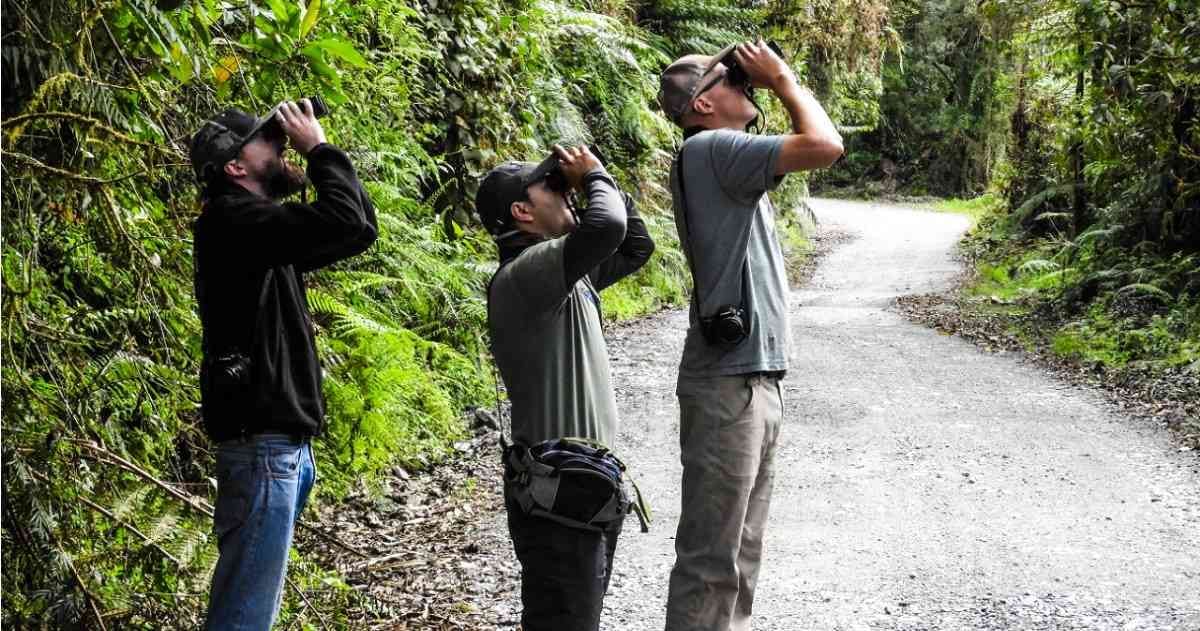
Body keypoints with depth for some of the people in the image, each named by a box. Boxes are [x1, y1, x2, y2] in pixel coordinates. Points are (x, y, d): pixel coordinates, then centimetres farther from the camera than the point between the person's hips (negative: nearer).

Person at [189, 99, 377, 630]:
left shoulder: (261, 229, 16)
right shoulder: (235, 220, -14)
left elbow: (361, 228, 19)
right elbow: (346, 222, -24)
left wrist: (316, 157, 10)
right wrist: (318, 149, -10)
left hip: (281, 441, 10)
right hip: (262, 444, -10)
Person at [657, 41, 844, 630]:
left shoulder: (723, 159, 17)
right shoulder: (709, 148, -13)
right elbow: (825, 146, -18)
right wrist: (782, 78, -7)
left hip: (753, 378, 10)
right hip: (727, 383, -10)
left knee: (739, 550, 16)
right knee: (711, 558, -5)